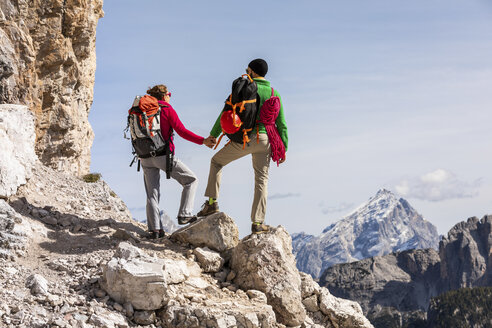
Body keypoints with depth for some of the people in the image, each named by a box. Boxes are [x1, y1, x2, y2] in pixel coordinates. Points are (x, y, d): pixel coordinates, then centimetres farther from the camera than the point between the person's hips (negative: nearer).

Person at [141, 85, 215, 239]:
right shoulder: (167, 109, -3)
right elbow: (182, 131, -11)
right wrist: (202, 141, -12)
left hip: (146, 157, 6)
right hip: (163, 155, -6)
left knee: (152, 194, 8)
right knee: (191, 180, 7)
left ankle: (154, 229, 1)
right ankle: (184, 214, -3)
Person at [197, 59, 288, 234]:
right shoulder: (274, 93, 9)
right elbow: (281, 123, 8)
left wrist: (213, 135, 3)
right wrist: (283, 148, 13)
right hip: (265, 140, 3)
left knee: (216, 161, 19)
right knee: (262, 180, 9)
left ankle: (212, 202, 10)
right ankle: (257, 222, 3)